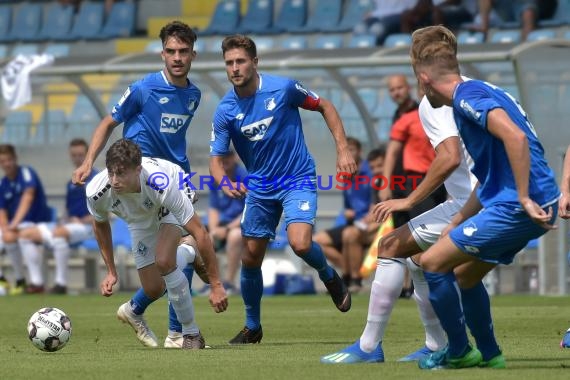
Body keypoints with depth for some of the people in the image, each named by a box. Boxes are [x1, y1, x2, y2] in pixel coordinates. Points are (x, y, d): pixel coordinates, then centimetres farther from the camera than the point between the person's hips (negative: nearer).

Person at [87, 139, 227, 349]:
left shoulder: (162, 185, -45)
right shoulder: (96, 192, -33)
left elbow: (200, 232, -38)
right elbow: (100, 224, -6)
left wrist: (216, 286, -36)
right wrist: (111, 272, -3)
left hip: (170, 207, -4)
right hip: (140, 219, 4)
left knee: (163, 262, -31)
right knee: (153, 290, 2)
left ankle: (192, 335, -14)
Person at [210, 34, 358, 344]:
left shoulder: (283, 88, -15)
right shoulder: (225, 111, -9)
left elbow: (325, 107, 0)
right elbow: (216, 159, -7)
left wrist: (343, 150, -6)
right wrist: (225, 184, -30)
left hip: (298, 179, -3)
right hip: (259, 187, 3)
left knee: (300, 243, -25)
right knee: (251, 258, 6)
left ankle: (329, 277, 9)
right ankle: (252, 327, 25)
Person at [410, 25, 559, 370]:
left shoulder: (468, 96, -11)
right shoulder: (479, 93, 20)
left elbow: (515, 137, -28)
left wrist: (525, 199, -25)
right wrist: (455, 224, 30)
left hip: (516, 208, -10)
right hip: (511, 202, 10)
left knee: (432, 263, -2)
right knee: (466, 274, 23)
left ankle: (458, 352, 8)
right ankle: (487, 353, 30)